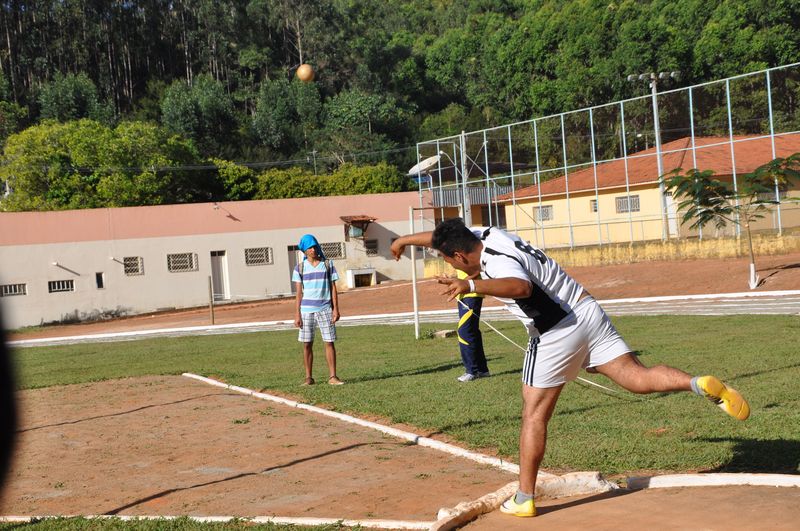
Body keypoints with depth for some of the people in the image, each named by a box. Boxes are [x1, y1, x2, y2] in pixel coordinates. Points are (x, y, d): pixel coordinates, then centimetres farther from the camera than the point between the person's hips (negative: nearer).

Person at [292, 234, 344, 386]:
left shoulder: (327, 265, 6)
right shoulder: (300, 268, 5)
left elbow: (333, 288, 5)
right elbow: (299, 293, 4)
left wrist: (336, 309, -2)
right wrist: (297, 314, -2)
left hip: (325, 309, 0)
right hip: (306, 309, 0)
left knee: (329, 342, -4)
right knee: (307, 344, 3)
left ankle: (332, 376, 0)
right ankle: (308, 377, 11)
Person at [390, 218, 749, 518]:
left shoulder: (496, 263, -18)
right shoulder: (487, 234, 7)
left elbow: (521, 286, -41)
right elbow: (445, 235, 25)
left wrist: (471, 284, -46)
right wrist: (406, 239, 37)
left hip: (556, 335, -8)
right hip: (588, 312, 8)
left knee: (534, 415, 2)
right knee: (637, 377, 1)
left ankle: (523, 501, 7)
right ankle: (700, 384, -23)